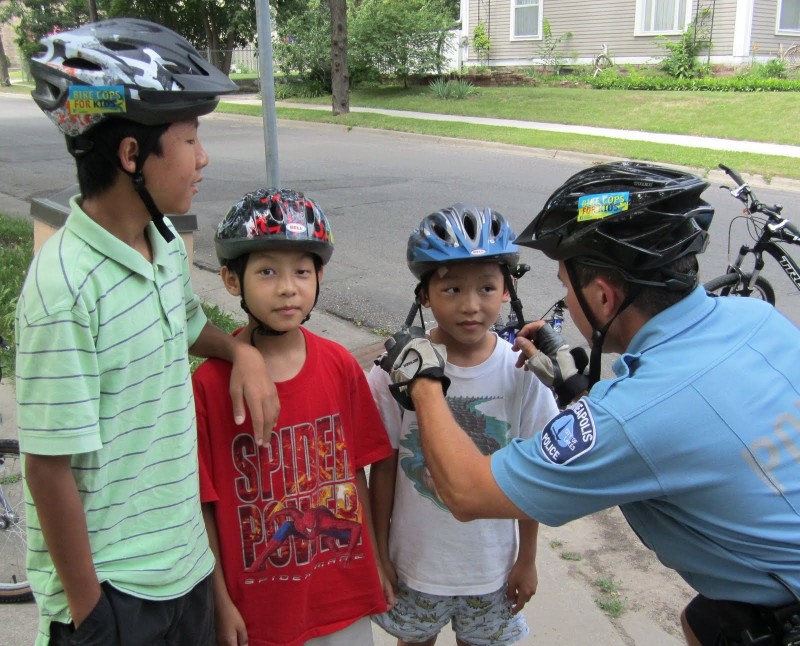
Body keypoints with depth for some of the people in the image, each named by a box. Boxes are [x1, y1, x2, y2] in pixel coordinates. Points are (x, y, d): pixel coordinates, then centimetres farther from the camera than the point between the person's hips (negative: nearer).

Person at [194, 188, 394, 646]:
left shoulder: (342, 366, -7)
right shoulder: (210, 383, -16)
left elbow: (356, 470, 2)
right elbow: (202, 505, -11)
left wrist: (376, 561, 6)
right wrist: (221, 605, -7)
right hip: (259, 607, -2)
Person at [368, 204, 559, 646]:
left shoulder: (521, 370, -16)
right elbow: (384, 465, -9)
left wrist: (527, 558, 2)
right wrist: (379, 551, -2)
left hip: (491, 562, 1)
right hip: (415, 559, 0)